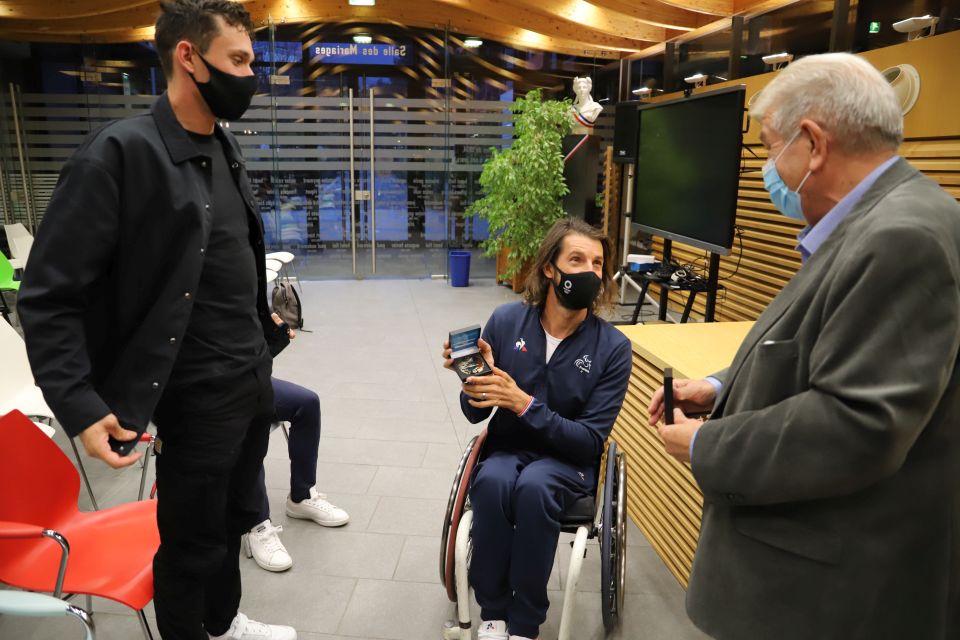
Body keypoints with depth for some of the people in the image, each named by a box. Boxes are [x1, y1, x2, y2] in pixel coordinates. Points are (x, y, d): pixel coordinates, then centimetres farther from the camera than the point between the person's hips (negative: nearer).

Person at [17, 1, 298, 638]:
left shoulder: (227, 147, 7)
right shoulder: (119, 153, -16)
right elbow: (49, 296, -16)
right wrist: (80, 408, -21)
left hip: (256, 377, 7)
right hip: (198, 394, -7)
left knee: (233, 520, 23)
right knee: (192, 542, 13)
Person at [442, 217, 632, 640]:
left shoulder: (612, 347, -14)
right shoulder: (506, 320, -10)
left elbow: (590, 440, -15)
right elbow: (475, 413, -3)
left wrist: (524, 404, -28)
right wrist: (473, 381, -26)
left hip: (568, 459, -1)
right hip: (507, 448, 2)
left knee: (535, 487, -33)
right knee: (491, 482, -32)